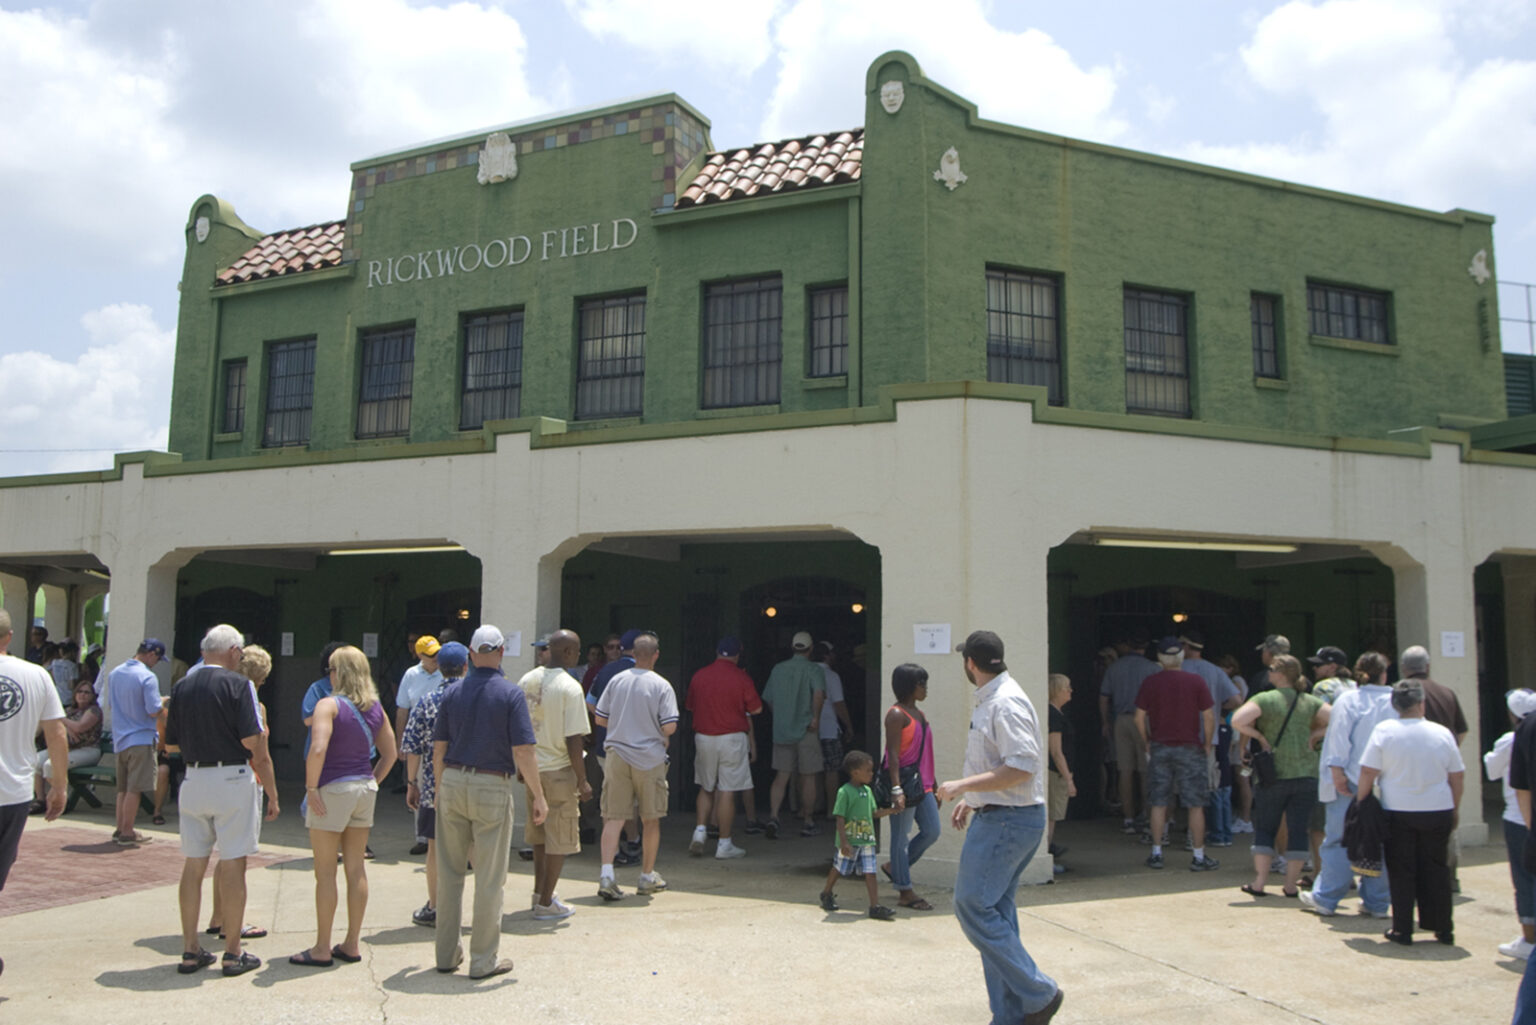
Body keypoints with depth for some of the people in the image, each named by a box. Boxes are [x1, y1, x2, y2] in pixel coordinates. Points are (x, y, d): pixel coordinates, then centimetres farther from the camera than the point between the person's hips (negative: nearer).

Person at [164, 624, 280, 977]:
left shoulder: (181, 688, 6)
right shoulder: (238, 685, -9)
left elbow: (170, 744, 11)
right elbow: (253, 743, -12)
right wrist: (272, 793, -6)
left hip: (193, 780, 5)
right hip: (233, 780, -5)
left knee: (194, 864, 12)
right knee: (233, 865, 2)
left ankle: (190, 950, 18)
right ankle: (233, 953, 8)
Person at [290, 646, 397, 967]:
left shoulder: (329, 704, -12)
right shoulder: (375, 708, 7)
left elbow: (318, 749, -25)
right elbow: (389, 754, 12)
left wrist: (311, 788, -16)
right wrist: (371, 782, 15)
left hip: (333, 790, -6)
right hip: (364, 790, 6)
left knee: (326, 872, 3)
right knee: (356, 869, 11)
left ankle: (322, 949, 10)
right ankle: (352, 944, 19)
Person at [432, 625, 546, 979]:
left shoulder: (453, 694, 4)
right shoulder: (511, 693, -8)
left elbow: (438, 750, 7)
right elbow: (523, 752, -13)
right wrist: (538, 797, -5)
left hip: (453, 783, 4)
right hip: (492, 789, -4)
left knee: (449, 873, 12)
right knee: (490, 878, 5)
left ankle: (447, 955, 21)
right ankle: (484, 960, 12)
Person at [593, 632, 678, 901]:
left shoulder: (616, 681, 2)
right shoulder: (661, 685, -8)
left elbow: (599, 719, 5)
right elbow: (669, 727, -14)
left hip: (617, 756, 2)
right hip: (649, 759, -2)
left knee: (613, 817, 5)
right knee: (650, 819, 11)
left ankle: (606, 873, -10)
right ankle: (647, 876, 21)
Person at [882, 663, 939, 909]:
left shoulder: (919, 713, 16)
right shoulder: (897, 715, -12)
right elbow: (893, 754, -18)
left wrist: (934, 785, 23)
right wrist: (897, 789, -26)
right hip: (905, 782, -9)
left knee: (931, 832, 9)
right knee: (901, 836, 1)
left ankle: (894, 866, 26)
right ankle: (905, 893, 9)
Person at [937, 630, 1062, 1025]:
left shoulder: (1006, 703, -18)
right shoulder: (989, 701, 14)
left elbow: (1021, 769, -26)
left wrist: (962, 786, -22)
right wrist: (971, 800, 21)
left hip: (1008, 821, -10)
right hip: (995, 816, 10)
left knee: (973, 906, -9)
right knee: (995, 913, 12)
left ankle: (1039, 993, 1)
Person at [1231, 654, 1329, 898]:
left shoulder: (1265, 699, -8)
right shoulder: (1311, 702, 5)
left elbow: (1237, 721, -21)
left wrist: (1259, 736, -8)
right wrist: (1315, 735, 5)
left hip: (1275, 774, -3)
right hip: (1306, 774, 3)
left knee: (1265, 829, 8)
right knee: (1298, 830, 8)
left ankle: (1258, 883, 6)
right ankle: (1291, 885, 11)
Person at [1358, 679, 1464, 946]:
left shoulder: (1383, 731, -9)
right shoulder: (1442, 733, -2)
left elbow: (1368, 772, -9)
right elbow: (1457, 776, 6)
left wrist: (1360, 804, 1)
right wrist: (1454, 810, 18)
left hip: (1398, 812, -2)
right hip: (1438, 811, 2)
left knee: (1401, 872, 7)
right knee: (1437, 870, 14)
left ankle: (1402, 930, 10)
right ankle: (1443, 929, 20)